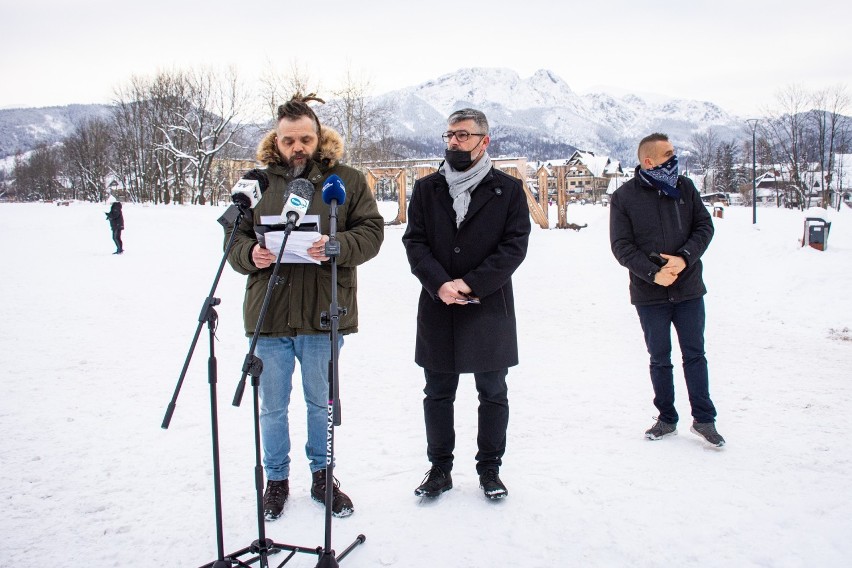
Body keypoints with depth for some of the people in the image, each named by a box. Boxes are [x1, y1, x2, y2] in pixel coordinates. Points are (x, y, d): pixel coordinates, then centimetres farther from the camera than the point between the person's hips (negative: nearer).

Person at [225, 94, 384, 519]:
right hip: (269, 313, 1)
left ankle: (322, 476, 35)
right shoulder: (258, 181, 5)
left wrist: (338, 245, -24)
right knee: (272, 406, 13)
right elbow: (234, 239, 7)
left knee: (321, 403, 16)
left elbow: (372, 232, -4)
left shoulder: (347, 180, 1)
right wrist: (250, 254, -16)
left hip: (323, 313, -1)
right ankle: (276, 481, 33)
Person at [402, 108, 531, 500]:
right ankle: (439, 468, 26)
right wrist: (440, 284, -15)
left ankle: (490, 468, 26)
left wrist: (471, 284, -15)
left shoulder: (508, 189, 1)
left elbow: (515, 245, -6)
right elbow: (414, 242, 1)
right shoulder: (426, 189, 7)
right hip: (437, 308, 2)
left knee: (493, 394, 9)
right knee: (437, 393, 11)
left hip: (490, 309, -2)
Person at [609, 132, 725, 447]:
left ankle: (704, 419, 21)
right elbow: (621, 246, -8)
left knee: (694, 354, 9)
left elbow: (705, 226, 3)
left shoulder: (685, 187, 3)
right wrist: (653, 273, -19)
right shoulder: (624, 197, -5)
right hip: (649, 294, -1)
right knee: (660, 359, 10)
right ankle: (667, 419, 25)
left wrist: (684, 258, -14)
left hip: (689, 290, 2)